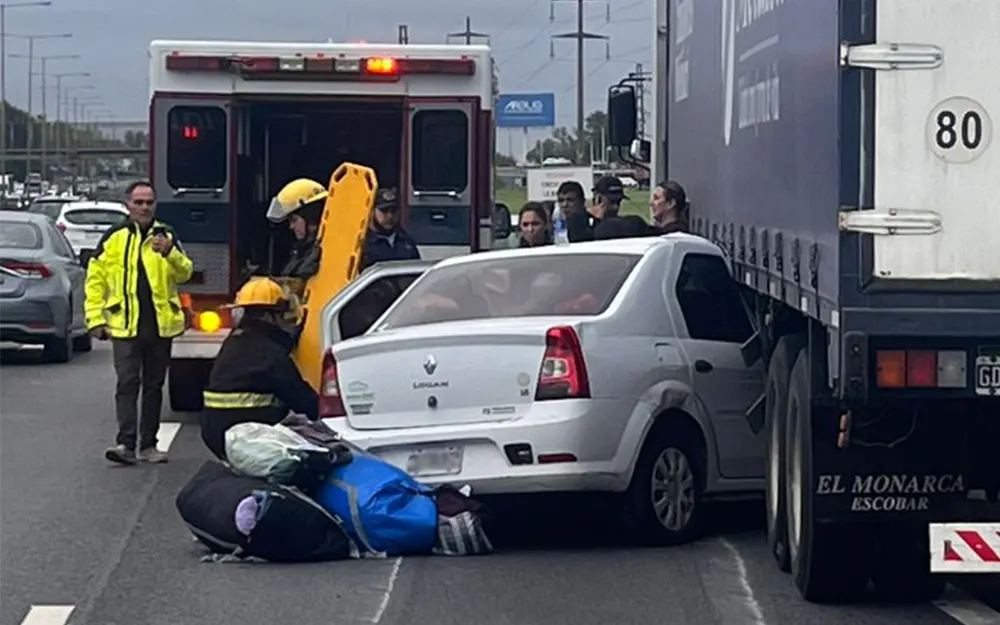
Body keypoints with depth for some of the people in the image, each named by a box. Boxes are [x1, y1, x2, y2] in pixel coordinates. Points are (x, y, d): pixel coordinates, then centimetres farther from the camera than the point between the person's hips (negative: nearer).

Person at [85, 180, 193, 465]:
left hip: (160, 325, 3)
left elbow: (184, 273, -1)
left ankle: (148, 444, 16)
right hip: (125, 326, -3)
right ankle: (126, 443, -15)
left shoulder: (166, 236, 8)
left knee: (154, 385, 9)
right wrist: (96, 318, -2)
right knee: (128, 383, -10)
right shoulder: (114, 238, 3)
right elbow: (96, 279, 4)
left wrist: (170, 253, -21)